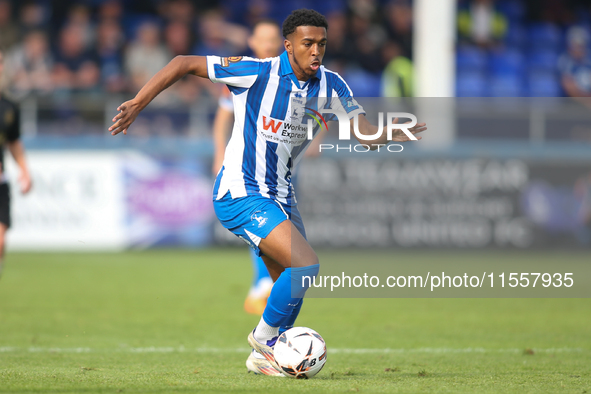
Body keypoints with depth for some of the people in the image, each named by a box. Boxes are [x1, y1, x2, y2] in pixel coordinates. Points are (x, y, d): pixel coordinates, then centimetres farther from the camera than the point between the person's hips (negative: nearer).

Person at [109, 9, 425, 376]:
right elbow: (185, 64, -12)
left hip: (280, 195, 7)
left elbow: (366, 133, -8)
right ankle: (264, 336, 0)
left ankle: (263, 357, 32)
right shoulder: (257, 73, -18)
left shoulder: (330, 84, -2)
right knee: (306, 264, -21)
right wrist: (136, 104, -14)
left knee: (290, 291, 9)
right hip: (241, 194, -7)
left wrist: (392, 135, -31)